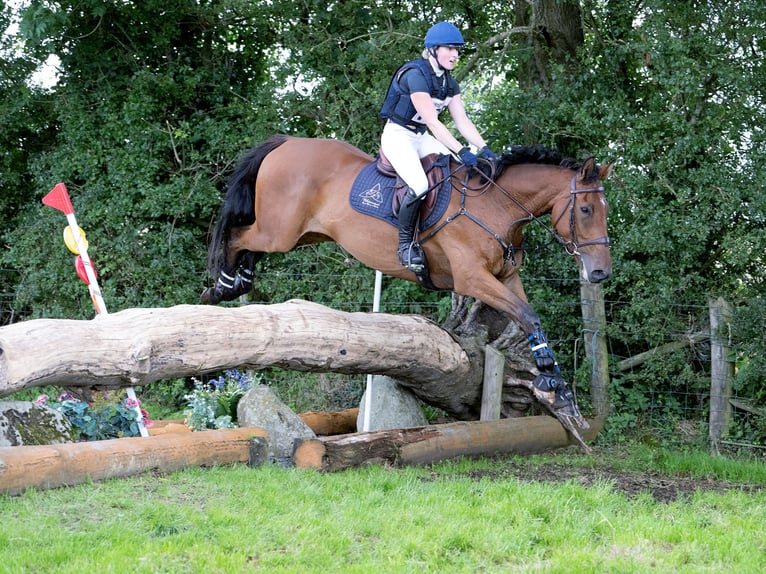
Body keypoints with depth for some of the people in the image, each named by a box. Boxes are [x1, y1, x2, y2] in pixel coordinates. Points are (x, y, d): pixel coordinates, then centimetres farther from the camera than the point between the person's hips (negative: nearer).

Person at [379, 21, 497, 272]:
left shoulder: (449, 82, 5)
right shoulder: (415, 74, -22)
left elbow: (463, 121, 2)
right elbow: (432, 122, -28)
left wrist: (484, 148, -13)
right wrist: (462, 152, -34)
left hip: (422, 138, 9)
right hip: (398, 135, -9)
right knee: (419, 185, -31)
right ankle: (405, 244, -16)